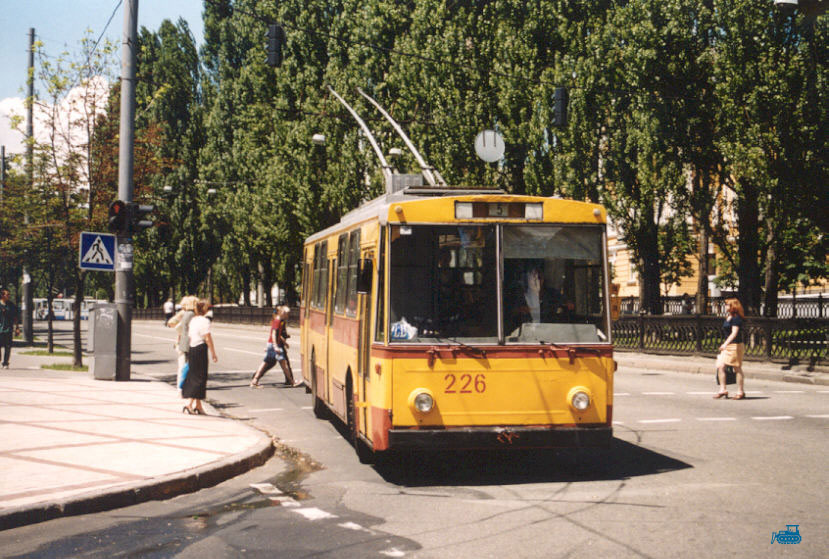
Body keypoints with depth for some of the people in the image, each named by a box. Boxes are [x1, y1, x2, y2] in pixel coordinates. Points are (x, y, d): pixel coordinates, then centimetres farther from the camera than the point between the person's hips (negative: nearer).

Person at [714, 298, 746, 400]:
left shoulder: (736, 318, -13)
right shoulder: (728, 318, 15)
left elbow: (734, 333, -21)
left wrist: (725, 344, -29)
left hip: (735, 345, -9)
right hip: (727, 346, 9)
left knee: (737, 368, -1)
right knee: (720, 366, 1)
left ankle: (740, 392, 6)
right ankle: (723, 390, 6)